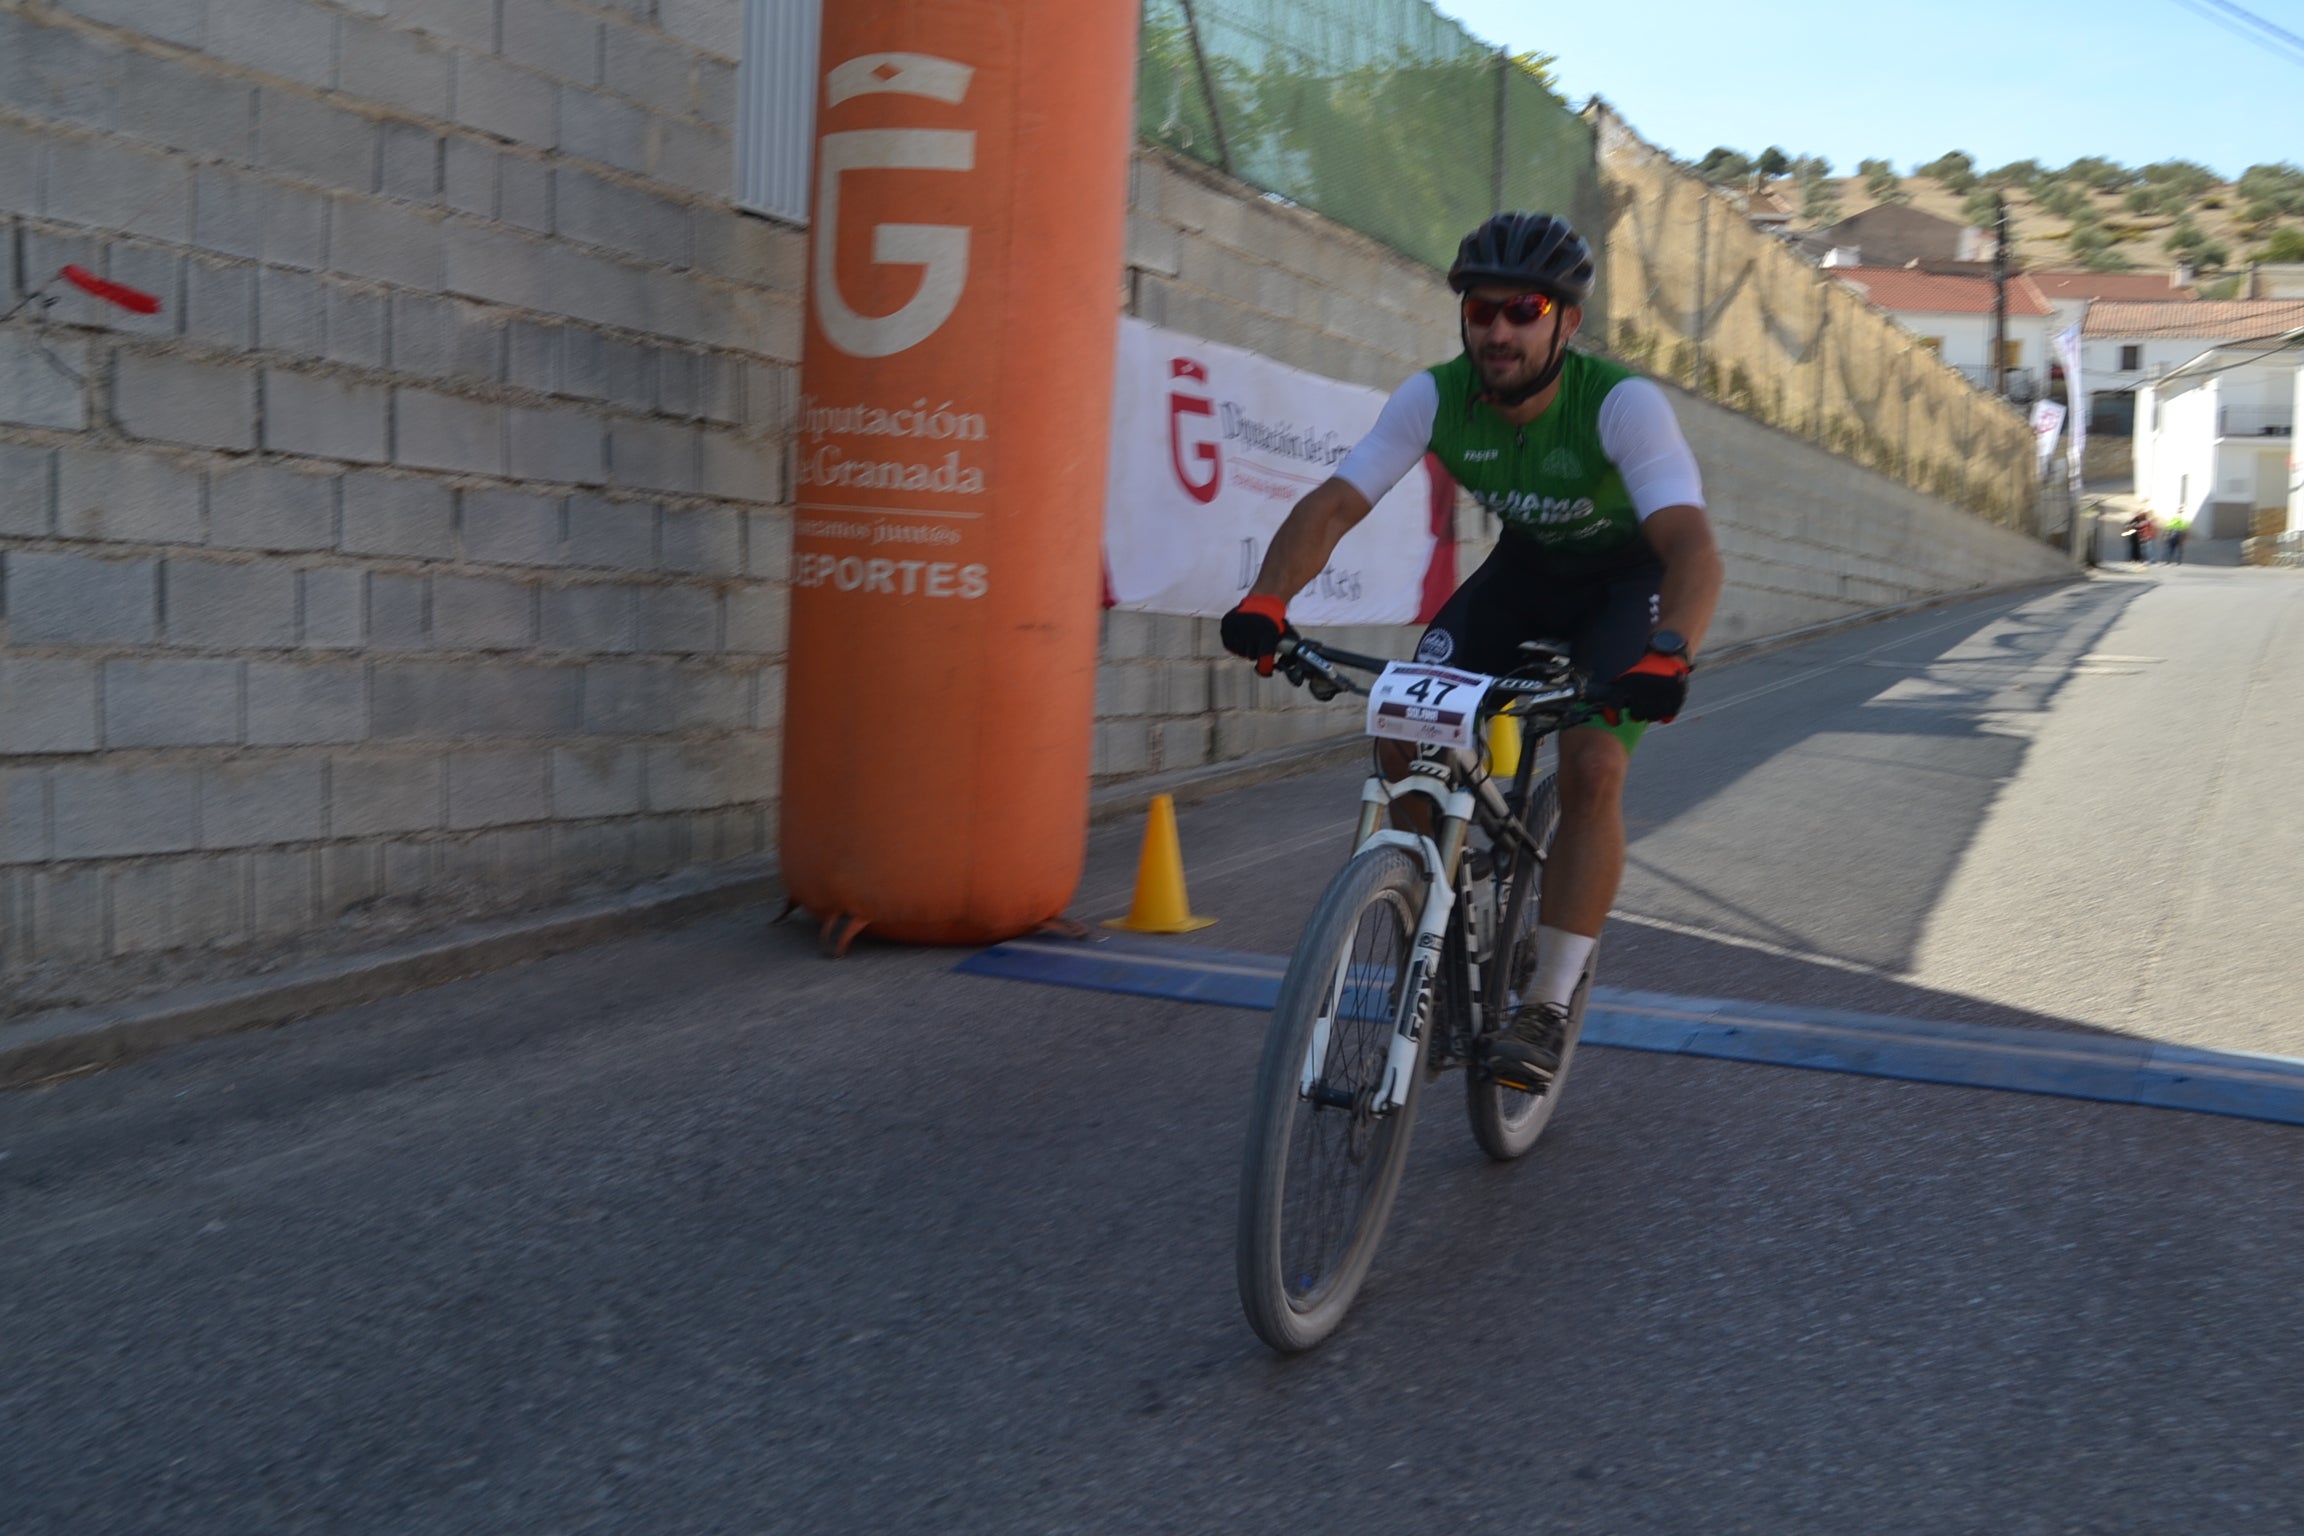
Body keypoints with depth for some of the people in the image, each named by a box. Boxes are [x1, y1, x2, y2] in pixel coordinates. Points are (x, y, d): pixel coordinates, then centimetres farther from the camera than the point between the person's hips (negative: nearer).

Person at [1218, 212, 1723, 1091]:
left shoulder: (1621, 404, -32)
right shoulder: (1435, 398, -22)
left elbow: (1691, 544, -43)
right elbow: (1332, 504, -26)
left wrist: (1667, 654, -63)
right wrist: (1267, 598, -46)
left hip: (1630, 578, -4)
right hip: (1526, 567, 4)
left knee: (1592, 767, -23)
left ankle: (1547, 1006, -11)